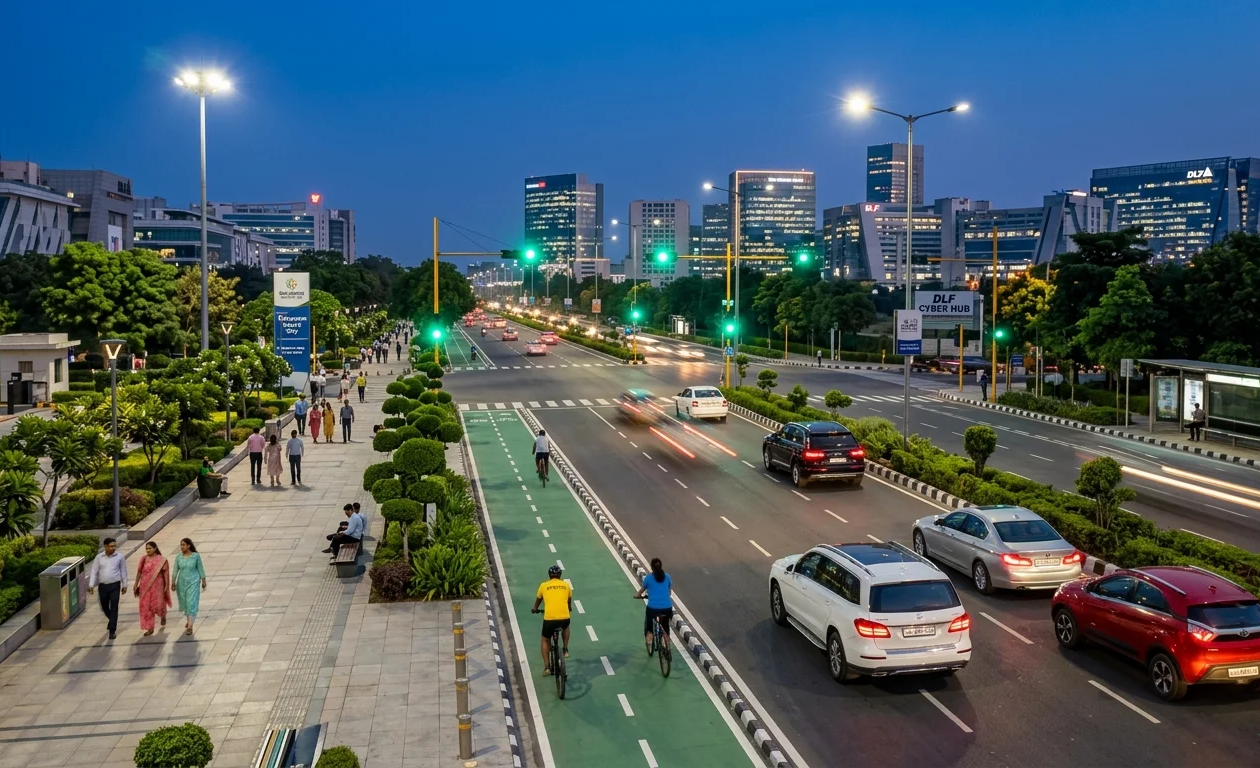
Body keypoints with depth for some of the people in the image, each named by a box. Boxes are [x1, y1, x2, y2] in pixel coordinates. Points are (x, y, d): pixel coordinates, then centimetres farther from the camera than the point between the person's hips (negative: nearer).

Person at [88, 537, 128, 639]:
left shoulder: (120, 557, -2)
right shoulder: (99, 557, 0)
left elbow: (123, 572, 5)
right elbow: (94, 572, 2)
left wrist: (124, 585, 6)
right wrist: (91, 585, -6)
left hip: (115, 586, -2)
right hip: (102, 586, 2)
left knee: (114, 608, -7)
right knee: (104, 607, 15)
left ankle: (112, 631, -2)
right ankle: (112, 621, 45)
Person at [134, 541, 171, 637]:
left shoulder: (161, 560, -5)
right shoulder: (144, 559, 2)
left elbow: (165, 573, -3)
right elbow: (139, 572, 6)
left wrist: (166, 586, -5)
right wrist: (136, 585, 5)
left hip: (157, 586, -3)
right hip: (145, 586, 3)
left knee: (157, 604, -2)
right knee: (145, 607, 2)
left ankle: (163, 615, 35)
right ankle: (150, 628, 10)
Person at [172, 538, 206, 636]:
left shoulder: (196, 556, -8)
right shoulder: (178, 557, -1)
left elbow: (200, 569, -2)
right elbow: (175, 571, -1)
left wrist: (203, 582, 0)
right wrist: (173, 583, -6)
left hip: (193, 582, -3)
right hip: (182, 582, 3)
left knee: (192, 603, -9)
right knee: (184, 602, 14)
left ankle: (190, 626, -11)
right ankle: (188, 620, 37)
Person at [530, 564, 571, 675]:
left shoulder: (544, 585, 13)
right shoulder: (566, 585, 16)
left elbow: (538, 599, 30)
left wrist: (535, 609, 51)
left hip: (549, 618, -1)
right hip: (564, 617, 1)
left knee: (545, 640, 22)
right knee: (565, 627, 39)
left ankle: (547, 667, 13)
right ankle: (565, 649, 29)